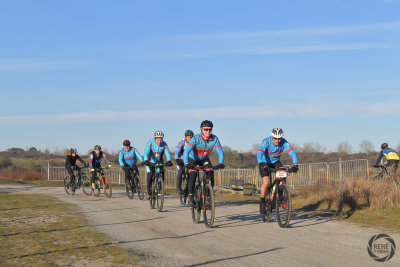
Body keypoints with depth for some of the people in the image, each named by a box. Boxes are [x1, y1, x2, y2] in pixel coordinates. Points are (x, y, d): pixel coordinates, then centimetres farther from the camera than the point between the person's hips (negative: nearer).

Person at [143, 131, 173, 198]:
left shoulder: (164, 144, -17)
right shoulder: (150, 143, -22)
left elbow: (167, 153, -28)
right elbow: (146, 152, -33)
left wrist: (169, 161, -47)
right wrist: (146, 161, -50)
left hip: (159, 162, 2)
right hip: (150, 162, -2)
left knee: (162, 175, -16)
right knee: (150, 174, -20)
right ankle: (148, 191, -6)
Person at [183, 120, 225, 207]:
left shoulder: (214, 139, -23)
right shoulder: (196, 138, -31)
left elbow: (220, 152, -26)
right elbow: (186, 151, -39)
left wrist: (221, 163, -45)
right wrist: (186, 163, -54)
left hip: (204, 159, 3)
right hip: (193, 159, -3)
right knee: (192, 176, -23)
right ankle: (191, 196, -3)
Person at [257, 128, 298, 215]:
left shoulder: (284, 142, -22)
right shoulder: (266, 142, -29)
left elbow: (292, 152, -31)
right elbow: (259, 153, -42)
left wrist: (295, 164, -47)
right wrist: (262, 165, -57)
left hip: (276, 162, 3)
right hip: (265, 163, -3)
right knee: (266, 182, -21)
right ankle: (262, 200, 3)